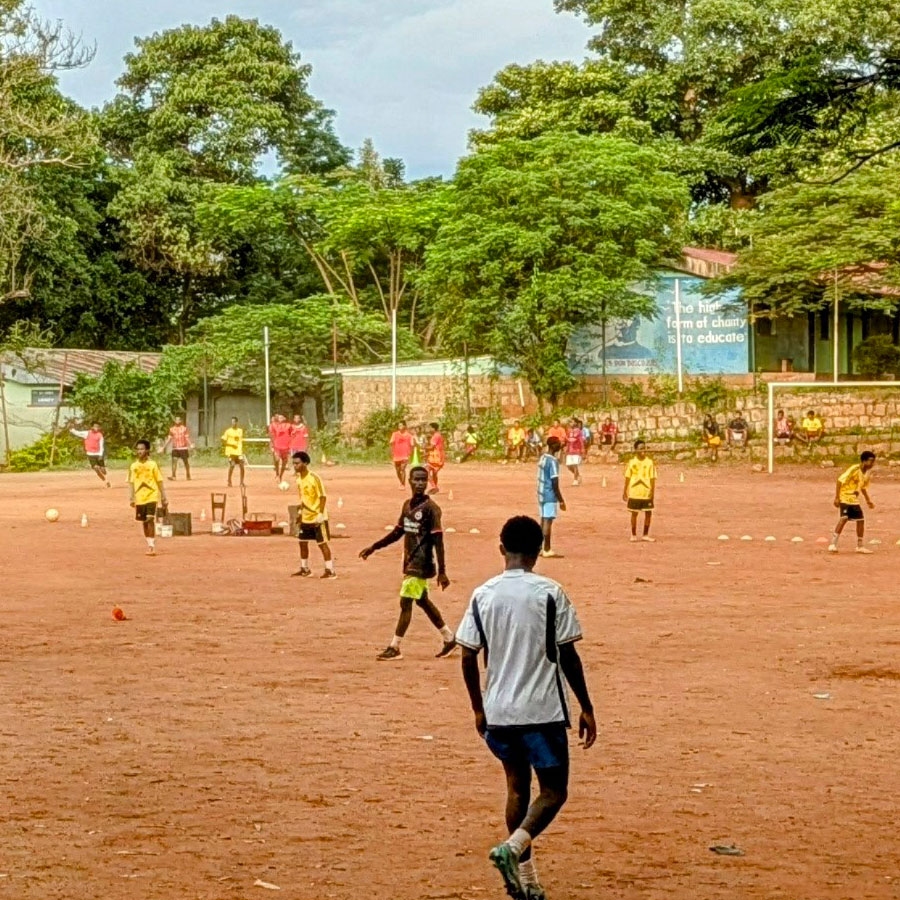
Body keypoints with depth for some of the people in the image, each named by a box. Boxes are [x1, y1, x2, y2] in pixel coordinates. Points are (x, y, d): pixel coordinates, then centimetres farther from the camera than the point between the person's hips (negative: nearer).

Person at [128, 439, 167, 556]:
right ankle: (150, 545, 23)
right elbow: (131, 483, 9)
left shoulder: (152, 464, -3)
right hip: (139, 498, 4)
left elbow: (159, 482, 0)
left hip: (151, 497, -4)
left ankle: (152, 546, -14)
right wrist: (132, 498, 2)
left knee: (150, 520, -15)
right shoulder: (134, 466, 5)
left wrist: (164, 498, -1)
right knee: (144, 522, 10)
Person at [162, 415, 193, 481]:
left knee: (186, 462, 6)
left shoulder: (184, 428, 0)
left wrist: (190, 445, -20)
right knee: (174, 461, -11)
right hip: (175, 448, 2)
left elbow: (187, 438, -5)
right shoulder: (172, 429, 8)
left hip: (183, 448, -2)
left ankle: (188, 475, 20)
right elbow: (169, 439, 13)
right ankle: (173, 476, -14)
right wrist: (164, 446, 9)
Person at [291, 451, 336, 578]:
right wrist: (300, 511, 14)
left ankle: (330, 570, 1)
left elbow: (323, 497, -17)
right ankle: (304, 569, 26)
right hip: (305, 518, 8)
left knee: (323, 543, -4)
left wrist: (320, 514, -21)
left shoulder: (314, 478, -18)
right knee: (303, 542, 13)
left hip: (317, 518, -8)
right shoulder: (299, 478, 5)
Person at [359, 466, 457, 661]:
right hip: (410, 562, 9)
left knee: (405, 602, -8)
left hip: (422, 564, -9)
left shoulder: (430, 508, -15)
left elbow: (438, 541, -18)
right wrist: (374, 547, 17)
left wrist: (442, 571, -21)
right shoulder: (407, 505, 8)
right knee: (422, 601, 17)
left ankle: (394, 648, -2)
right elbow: (398, 532, 19)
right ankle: (449, 639, 31)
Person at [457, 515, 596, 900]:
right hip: (542, 711, -4)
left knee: (517, 787, 18)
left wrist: (478, 709, 15)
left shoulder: (482, 596, 1)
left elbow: (468, 657, 3)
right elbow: (568, 656, -8)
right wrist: (586, 708, 1)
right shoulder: (550, 593, -9)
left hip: (497, 712, 4)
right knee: (553, 792, 5)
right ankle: (513, 847, -19)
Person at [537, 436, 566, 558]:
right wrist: (561, 500, -15)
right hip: (550, 495, -9)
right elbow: (555, 483, -19)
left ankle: (540, 548, 17)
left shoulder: (542, 458, 9)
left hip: (541, 493, 9)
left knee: (544, 520, 14)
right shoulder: (553, 461, -17)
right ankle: (547, 550, 0)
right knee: (548, 520, -4)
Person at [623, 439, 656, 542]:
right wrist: (625, 491, 5)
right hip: (634, 493, 0)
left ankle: (645, 535, 15)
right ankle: (633, 535, 17)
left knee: (648, 513, 2)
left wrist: (652, 491, -10)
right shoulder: (632, 462, 0)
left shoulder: (649, 462, -1)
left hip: (647, 493, 0)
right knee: (634, 513, 5)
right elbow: (627, 478, 6)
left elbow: (652, 478, -2)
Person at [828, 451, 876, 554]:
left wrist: (868, 501, 19)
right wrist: (837, 497, -22)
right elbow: (840, 480, -20)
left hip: (854, 500, 8)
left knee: (861, 520, 7)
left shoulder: (867, 473, 5)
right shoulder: (854, 469, -19)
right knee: (844, 518, -22)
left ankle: (859, 546, 20)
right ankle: (833, 544, -19)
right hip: (845, 498, -8)